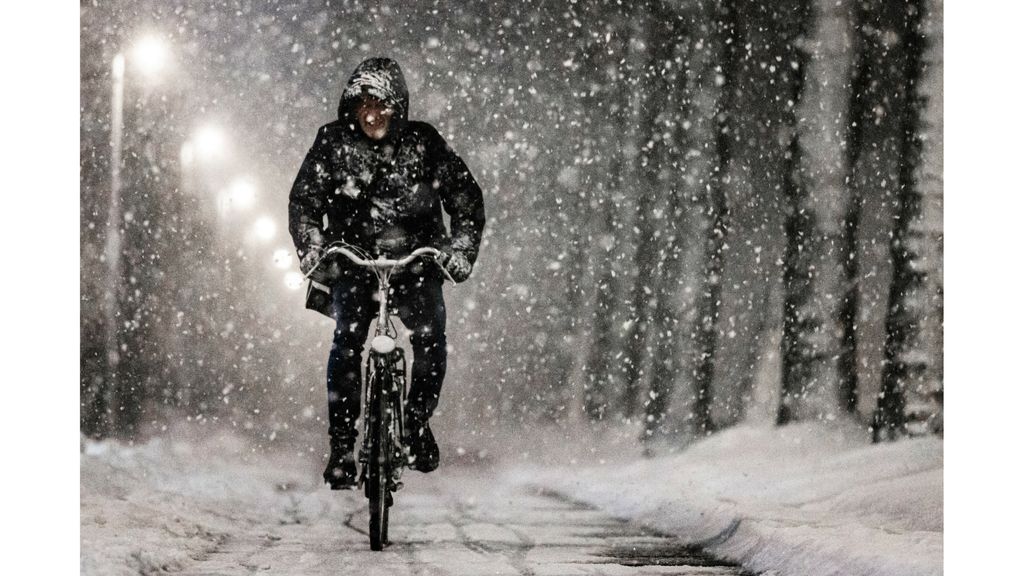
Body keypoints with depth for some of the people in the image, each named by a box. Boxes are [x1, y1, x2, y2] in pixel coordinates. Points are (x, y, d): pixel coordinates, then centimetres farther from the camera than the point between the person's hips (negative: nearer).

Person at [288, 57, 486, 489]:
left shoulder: (422, 143, -4)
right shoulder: (333, 142, -4)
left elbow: (466, 197, -1)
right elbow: (303, 201, -3)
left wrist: (460, 249, -15)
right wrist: (313, 252, -18)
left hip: (416, 259, 0)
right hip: (353, 261, 0)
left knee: (430, 337, -21)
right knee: (347, 341, -21)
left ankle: (417, 422, 2)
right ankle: (341, 444, -13)